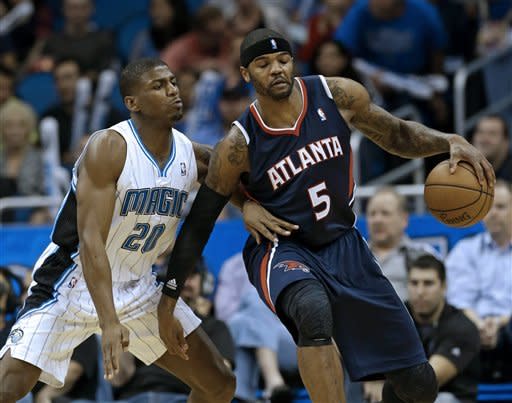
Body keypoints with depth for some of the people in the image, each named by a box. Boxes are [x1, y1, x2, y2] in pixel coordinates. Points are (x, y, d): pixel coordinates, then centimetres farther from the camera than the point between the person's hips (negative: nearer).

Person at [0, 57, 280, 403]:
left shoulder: (192, 155, -4)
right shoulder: (108, 148, -23)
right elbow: (91, 241, -29)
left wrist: (252, 205, -15)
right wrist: (109, 322, -39)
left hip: (138, 290, 7)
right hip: (74, 282, -6)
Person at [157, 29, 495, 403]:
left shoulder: (337, 95, -9)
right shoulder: (239, 145, -16)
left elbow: (397, 135, 8)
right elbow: (199, 224, -7)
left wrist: (450, 142, -12)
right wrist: (168, 302, -7)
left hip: (344, 245, 4)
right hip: (281, 250, -4)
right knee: (314, 311, -43)